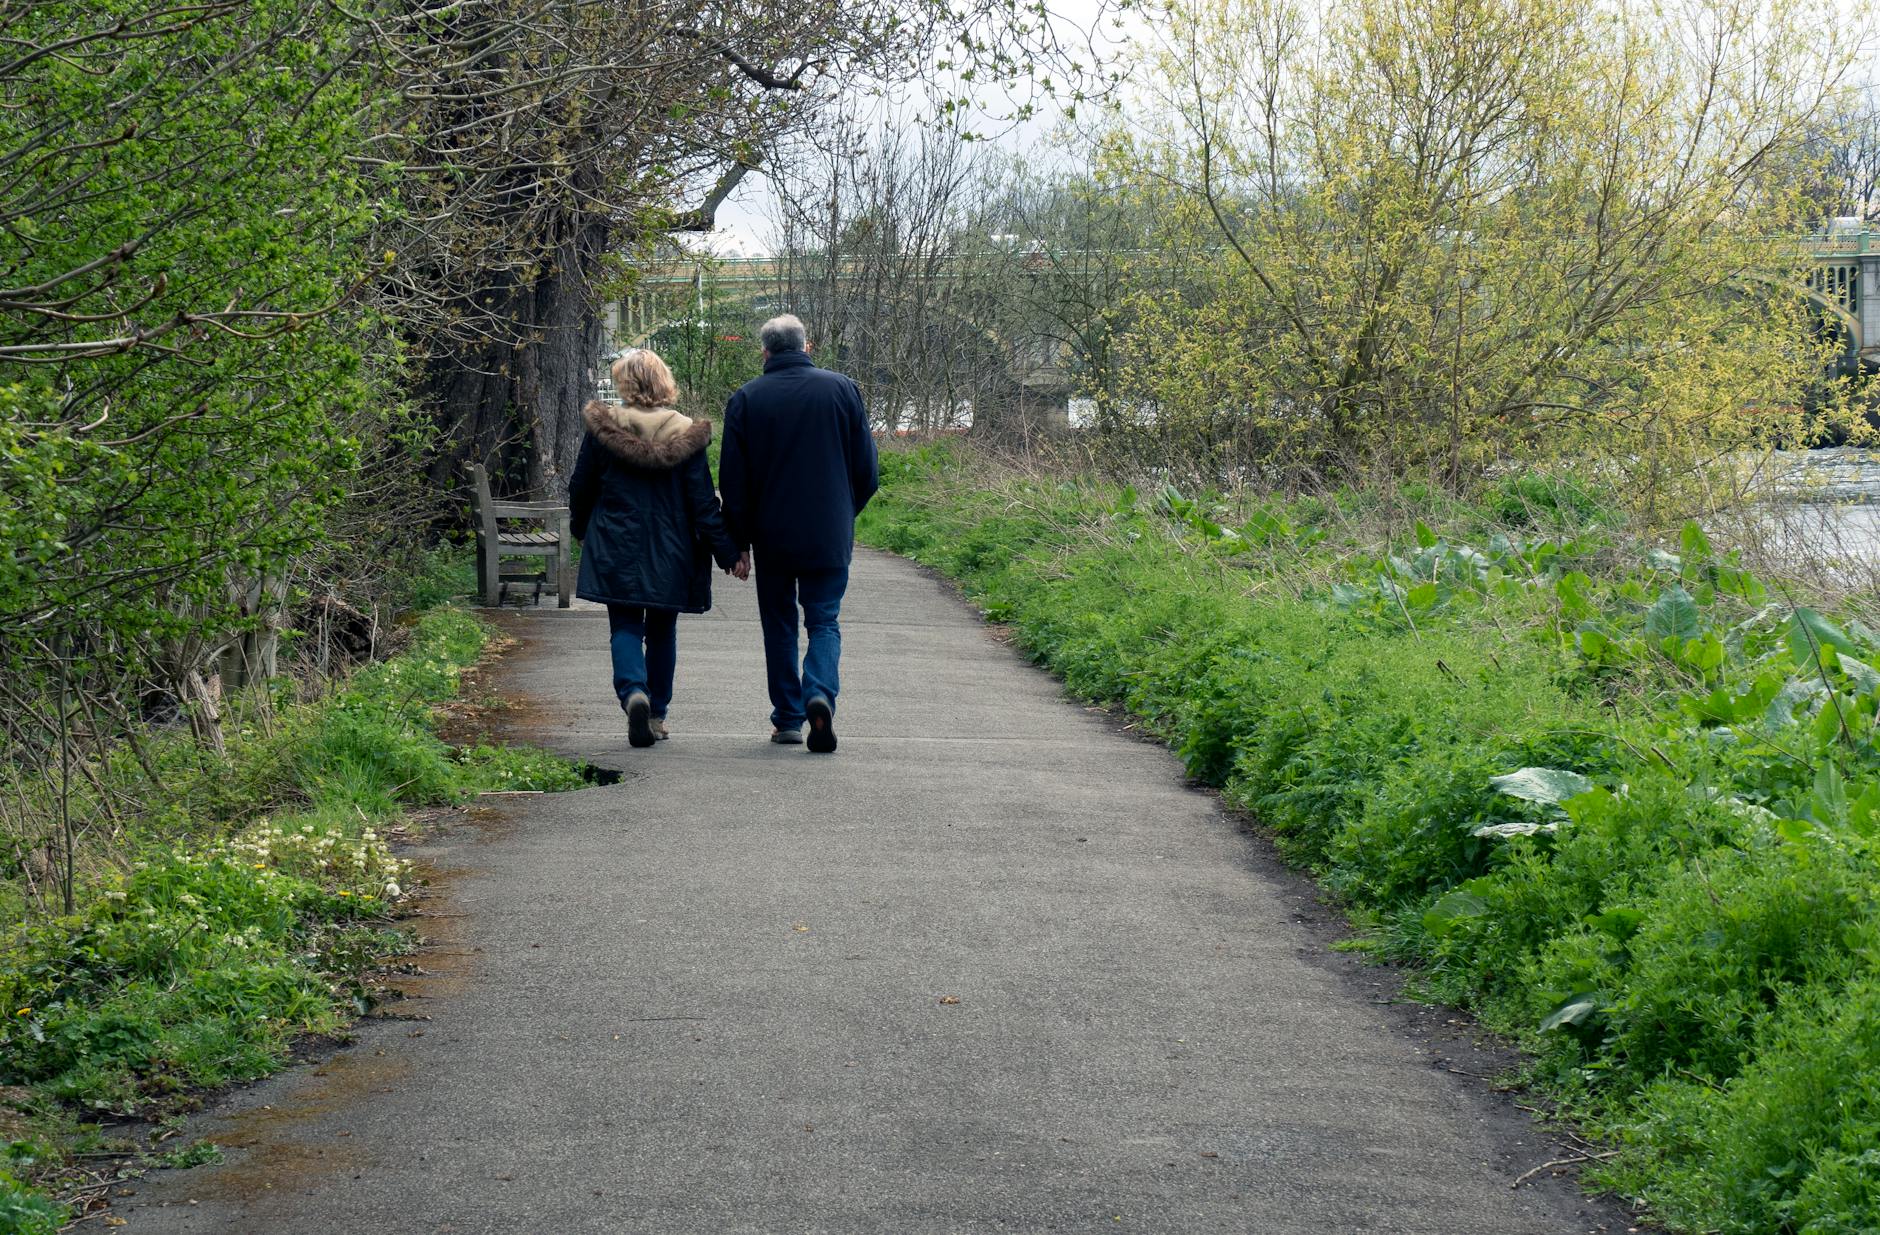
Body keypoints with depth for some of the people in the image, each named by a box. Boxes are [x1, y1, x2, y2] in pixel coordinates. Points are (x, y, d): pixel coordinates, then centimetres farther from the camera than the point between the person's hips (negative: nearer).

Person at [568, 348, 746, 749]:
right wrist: (728, 552, -1)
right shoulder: (685, 434, -6)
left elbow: (581, 489, 4)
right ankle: (657, 713, 19)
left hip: (616, 550, -1)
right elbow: (704, 502, -6)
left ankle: (634, 691, -24)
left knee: (625, 626, 2)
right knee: (662, 630, 14)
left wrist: (581, 529, 23)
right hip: (670, 552, 1)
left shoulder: (603, 429, -6)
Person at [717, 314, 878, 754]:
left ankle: (788, 717, 13)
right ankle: (820, 693, -20)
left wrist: (738, 540, 6)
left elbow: (732, 480, -2)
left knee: (779, 624, 13)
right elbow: (867, 470, 3)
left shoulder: (746, 399, -3)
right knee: (824, 621, 6)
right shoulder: (842, 389, -1)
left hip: (771, 535, 0)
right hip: (829, 536, 0)